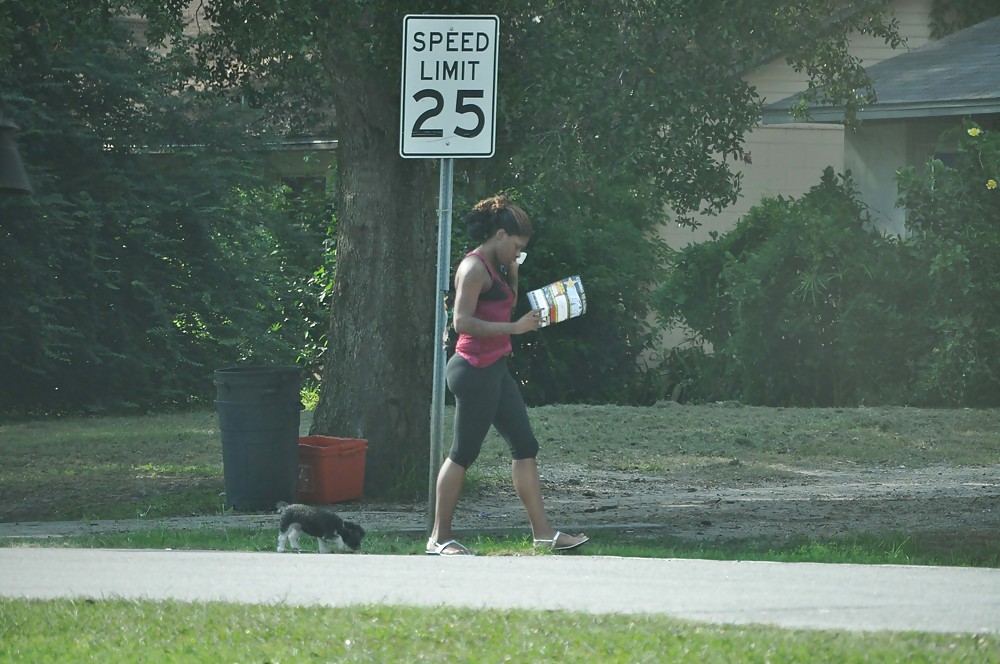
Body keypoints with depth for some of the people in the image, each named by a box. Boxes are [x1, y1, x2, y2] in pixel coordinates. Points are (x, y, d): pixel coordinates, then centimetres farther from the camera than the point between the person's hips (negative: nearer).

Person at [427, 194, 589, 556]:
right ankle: (439, 538, 0)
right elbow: (462, 321, -23)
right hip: (475, 368, -10)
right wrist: (515, 327, -25)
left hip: (494, 369, 10)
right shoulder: (474, 268, -13)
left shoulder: (494, 268, 16)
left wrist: (513, 273, 15)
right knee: (463, 453, -5)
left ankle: (543, 531, 12)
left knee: (525, 446, 9)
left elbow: (506, 307, 29)